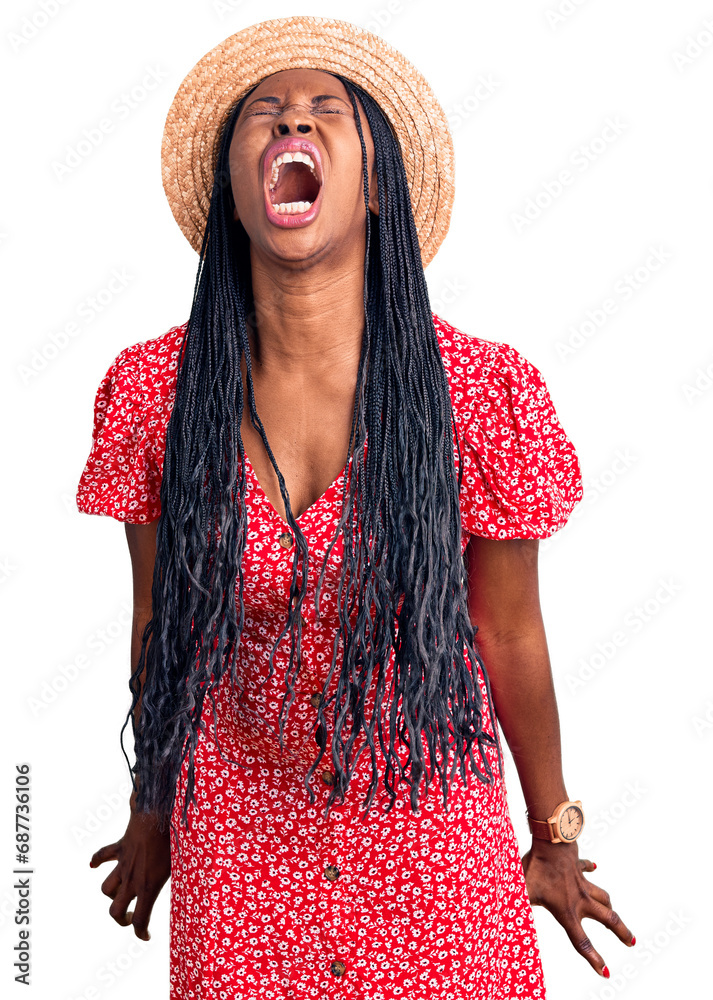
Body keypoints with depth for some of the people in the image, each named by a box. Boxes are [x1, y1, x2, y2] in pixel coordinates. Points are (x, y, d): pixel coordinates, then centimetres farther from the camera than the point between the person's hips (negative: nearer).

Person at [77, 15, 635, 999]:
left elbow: (510, 635, -5)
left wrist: (552, 837, 8)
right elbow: (159, 621, 1)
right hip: (235, 843, 1)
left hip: (436, 849, 0)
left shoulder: (487, 391, -16)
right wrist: (153, 811, 14)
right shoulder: (150, 392, -12)